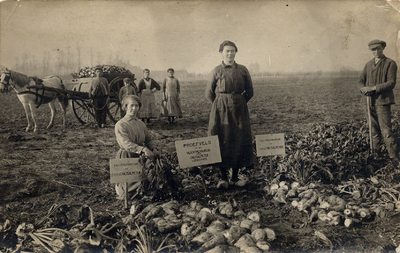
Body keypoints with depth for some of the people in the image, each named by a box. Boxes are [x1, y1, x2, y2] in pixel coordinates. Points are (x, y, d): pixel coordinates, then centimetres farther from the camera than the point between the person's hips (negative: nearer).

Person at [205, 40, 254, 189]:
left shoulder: (243, 70, 5)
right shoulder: (216, 71, 0)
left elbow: (249, 92, 11)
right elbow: (209, 94, 5)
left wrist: (239, 103, 6)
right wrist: (222, 104, 5)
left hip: (239, 110, 2)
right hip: (221, 111, -2)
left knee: (239, 141, 2)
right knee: (222, 141, -1)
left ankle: (235, 177, 13)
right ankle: (223, 177, 7)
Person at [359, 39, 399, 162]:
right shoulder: (368, 64, 13)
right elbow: (361, 80, 15)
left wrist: (373, 88, -20)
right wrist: (363, 89, -8)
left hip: (383, 102, -6)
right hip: (371, 102, 6)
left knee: (386, 131, -10)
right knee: (374, 130, 15)